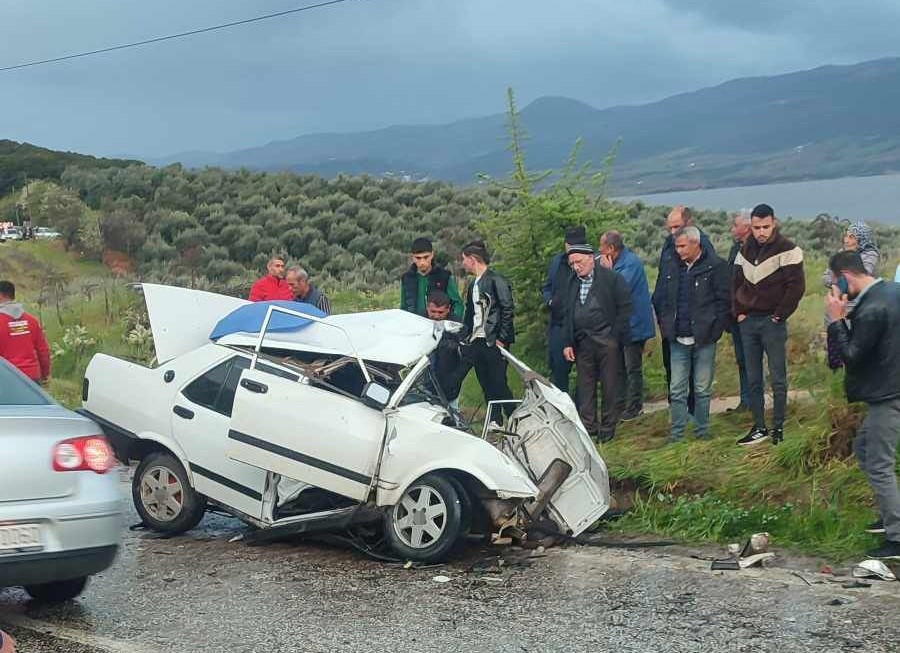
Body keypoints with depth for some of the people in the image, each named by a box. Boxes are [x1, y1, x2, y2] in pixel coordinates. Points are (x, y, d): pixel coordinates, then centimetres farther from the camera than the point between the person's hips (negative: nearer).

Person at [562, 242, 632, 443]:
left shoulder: (613, 279, -5)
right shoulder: (573, 283, 11)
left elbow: (624, 308, -5)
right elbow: (568, 314, 15)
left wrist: (615, 336, -10)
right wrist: (568, 343, 8)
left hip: (607, 342, -5)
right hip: (582, 343, 5)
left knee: (609, 387, 3)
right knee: (584, 388, 6)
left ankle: (607, 430, 12)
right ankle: (587, 428, 13)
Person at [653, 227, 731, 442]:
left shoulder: (716, 267, -6)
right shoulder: (671, 268, 9)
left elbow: (724, 301, -7)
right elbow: (660, 299, 16)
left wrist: (714, 330, -10)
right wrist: (665, 326, 7)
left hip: (704, 340, -4)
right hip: (678, 340, 4)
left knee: (702, 389, 6)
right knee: (677, 390, 5)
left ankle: (702, 431, 17)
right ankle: (676, 433, 11)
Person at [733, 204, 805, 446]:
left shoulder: (787, 250, -9)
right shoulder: (746, 251, 9)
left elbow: (796, 286, -13)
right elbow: (736, 284, 17)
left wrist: (779, 315, -12)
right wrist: (738, 312, 6)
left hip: (773, 322, -5)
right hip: (748, 321, 6)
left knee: (778, 379, 1)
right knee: (753, 380, 8)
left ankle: (778, 428, 9)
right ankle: (759, 428, 15)